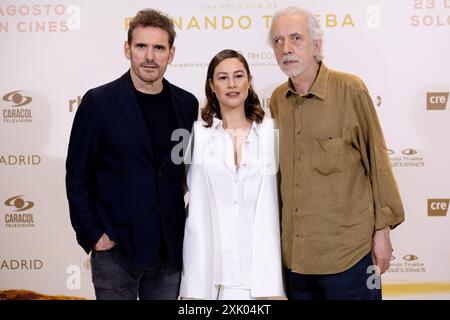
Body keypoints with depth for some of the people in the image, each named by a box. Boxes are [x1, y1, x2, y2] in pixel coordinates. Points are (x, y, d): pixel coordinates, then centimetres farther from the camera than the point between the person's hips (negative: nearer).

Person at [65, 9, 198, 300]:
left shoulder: (187, 104, 3)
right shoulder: (98, 102, -7)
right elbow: (77, 176, -4)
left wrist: (189, 219, 5)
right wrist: (92, 234, -7)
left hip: (170, 247, 3)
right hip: (116, 246, -3)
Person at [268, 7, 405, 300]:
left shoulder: (350, 89, -9)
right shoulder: (277, 100, 4)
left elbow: (376, 159, -6)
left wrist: (383, 229, -5)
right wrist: (277, 233, 12)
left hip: (348, 249, -4)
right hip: (295, 252, 4)